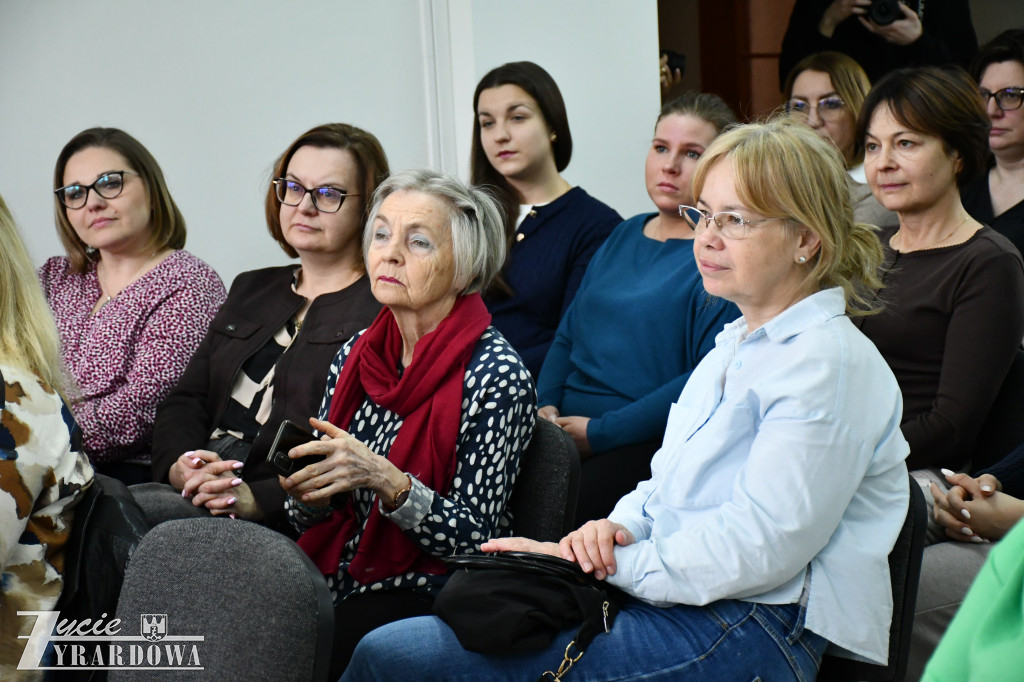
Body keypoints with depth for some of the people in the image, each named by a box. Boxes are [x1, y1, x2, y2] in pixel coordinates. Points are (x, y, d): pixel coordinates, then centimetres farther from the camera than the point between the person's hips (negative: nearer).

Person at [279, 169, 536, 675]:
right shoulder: (356, 355, 8)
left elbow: (474, 539, -12)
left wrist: (384, 479, -26)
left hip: (427, 596, -5)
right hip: (338, 580, 6)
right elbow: (311, 518, 13)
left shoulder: (495, 374, -10)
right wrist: (306, 489, -11)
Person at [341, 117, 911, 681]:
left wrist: (611, 563, -15)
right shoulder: (737, 346, 19)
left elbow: (758, 547, -20)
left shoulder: (829, 364, -12)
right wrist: (619, 528, -1)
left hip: (753, 636, -9)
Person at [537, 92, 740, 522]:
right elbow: (568, 334, 24)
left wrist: (599, 433, -16)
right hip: (564, 432, 7)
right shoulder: (625, 235, 20)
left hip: (647, 445, -7)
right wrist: (546, 405, 4)